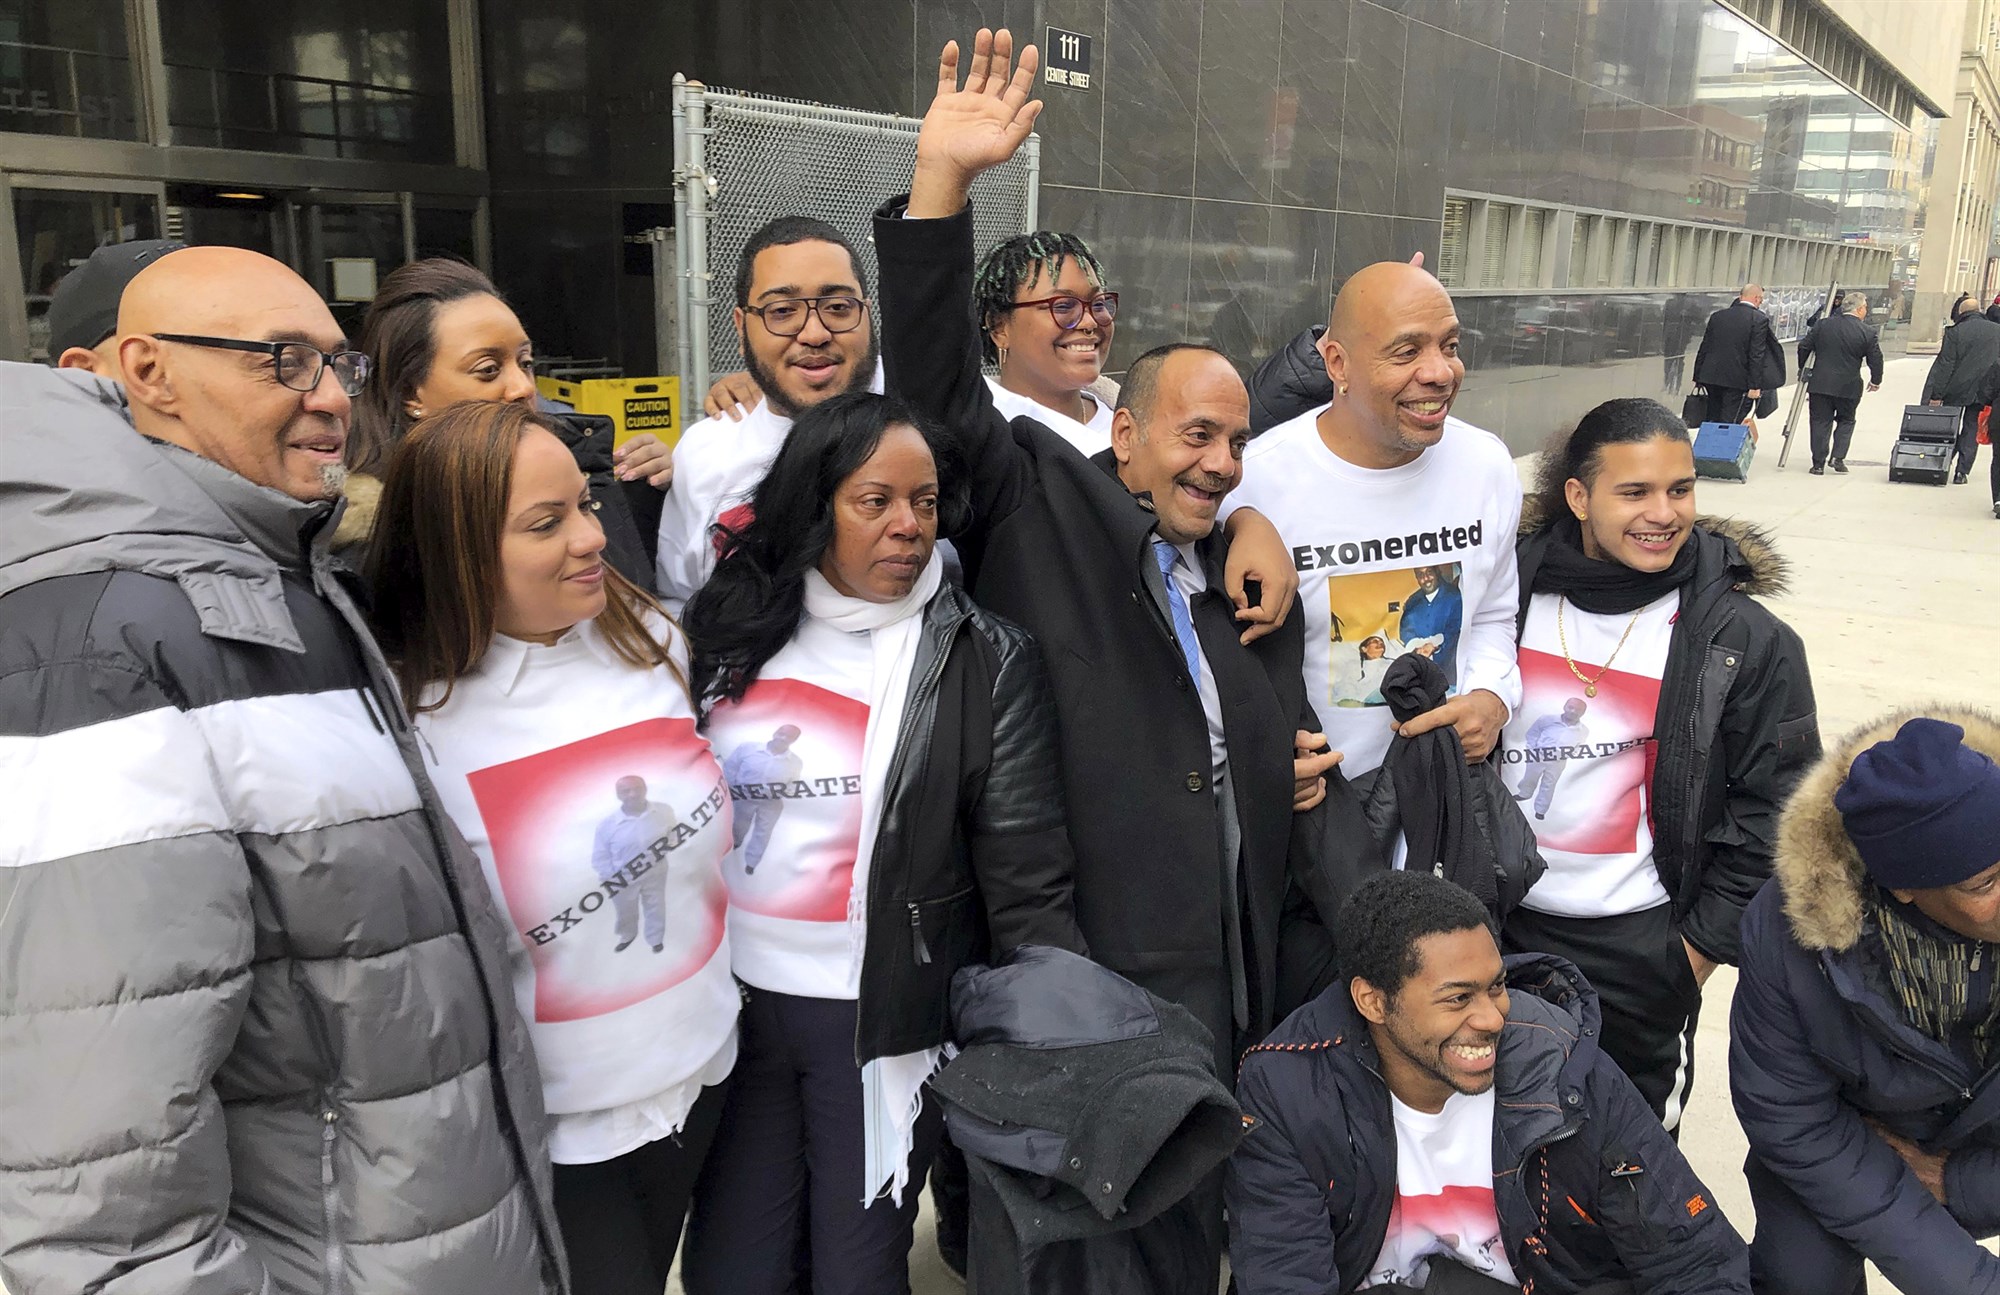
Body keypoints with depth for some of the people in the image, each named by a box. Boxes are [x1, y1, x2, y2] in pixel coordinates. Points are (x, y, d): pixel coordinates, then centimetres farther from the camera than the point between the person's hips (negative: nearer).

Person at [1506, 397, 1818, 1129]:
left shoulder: (1746, 641, -9)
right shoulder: (1510, 593, -5)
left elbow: (1770, 810, -4)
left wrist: (1701, 946, -4)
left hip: (1641, 940, -2)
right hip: (1501, 925, 2)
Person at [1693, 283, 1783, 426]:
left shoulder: (1717, 316, 9)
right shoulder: (1759, 319, -6)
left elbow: (1704, 348, 10)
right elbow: (1756, 355, -11)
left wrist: (1698, 377, 16)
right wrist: (1755, 386, -10)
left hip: (1712, 377, 5)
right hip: (1737, 380, -5)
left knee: (1713, 421, 15)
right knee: (1729, 422, -3)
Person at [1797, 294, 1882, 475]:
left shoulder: (1823, 324, 0)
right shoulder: (1867, 333, -6)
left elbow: (1804, 346, 4)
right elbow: (1876, 360, -2)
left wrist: (1802, 368, 21)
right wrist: (1875, 381, 16)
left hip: (1820, 384, 1)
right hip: (1848, 387, -1)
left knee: (1820, 423, 6)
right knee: (1846, 421, 17)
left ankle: (1818, 464, 5)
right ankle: (1838, 457, 5)